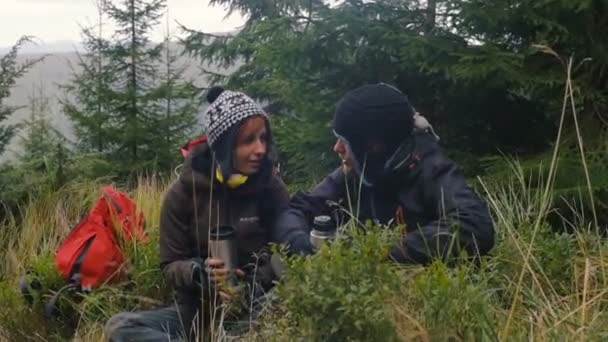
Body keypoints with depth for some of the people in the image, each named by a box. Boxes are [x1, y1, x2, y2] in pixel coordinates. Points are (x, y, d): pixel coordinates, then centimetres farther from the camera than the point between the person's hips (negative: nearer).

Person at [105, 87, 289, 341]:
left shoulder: (272, 188, -3)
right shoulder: (184, 192, -4)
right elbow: (170, 266, 0)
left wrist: (256, 285, -18)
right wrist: (200, 272, -23)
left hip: (255, 307, -1)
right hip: (198, 308, 1)